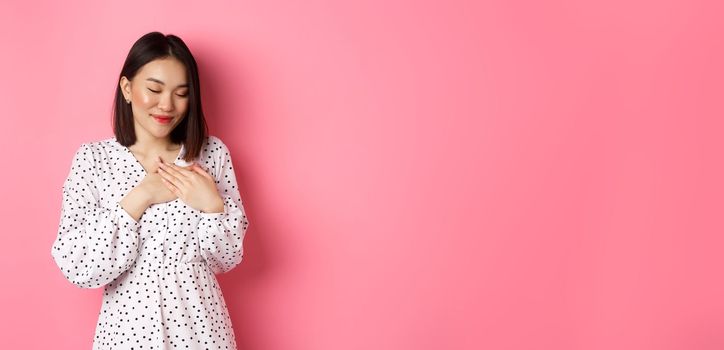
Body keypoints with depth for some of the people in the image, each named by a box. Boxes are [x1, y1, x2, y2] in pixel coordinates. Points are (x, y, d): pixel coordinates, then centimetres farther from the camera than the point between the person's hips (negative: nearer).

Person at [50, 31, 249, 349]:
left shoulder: (212, 152, -4)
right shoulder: (92, 158, -7)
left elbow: (228, 258, -2)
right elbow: (77, 269, -13)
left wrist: (211, 204, -18)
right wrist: (139, 198, -18)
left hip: (200, 322, 1)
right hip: (129, 324, -1)